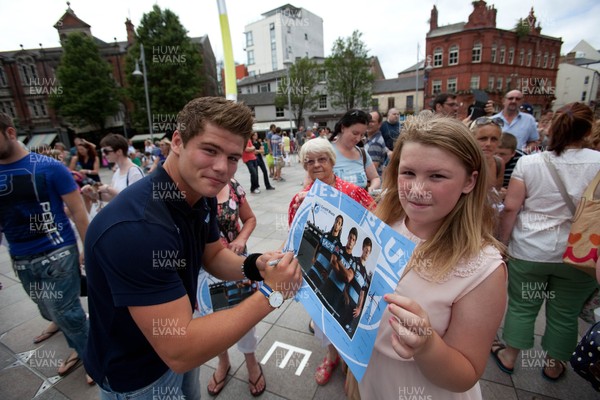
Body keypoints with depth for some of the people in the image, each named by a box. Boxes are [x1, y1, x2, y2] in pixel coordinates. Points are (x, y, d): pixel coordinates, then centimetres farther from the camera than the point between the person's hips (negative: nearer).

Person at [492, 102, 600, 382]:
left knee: (521, 306, 15)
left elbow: (511, 207, -10)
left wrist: (503, 242, -1)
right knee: (565, 314, 19)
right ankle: (553, 366, 39)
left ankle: (509, 357, 34)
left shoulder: (528, 162, -10)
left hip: (529, 251, -1)